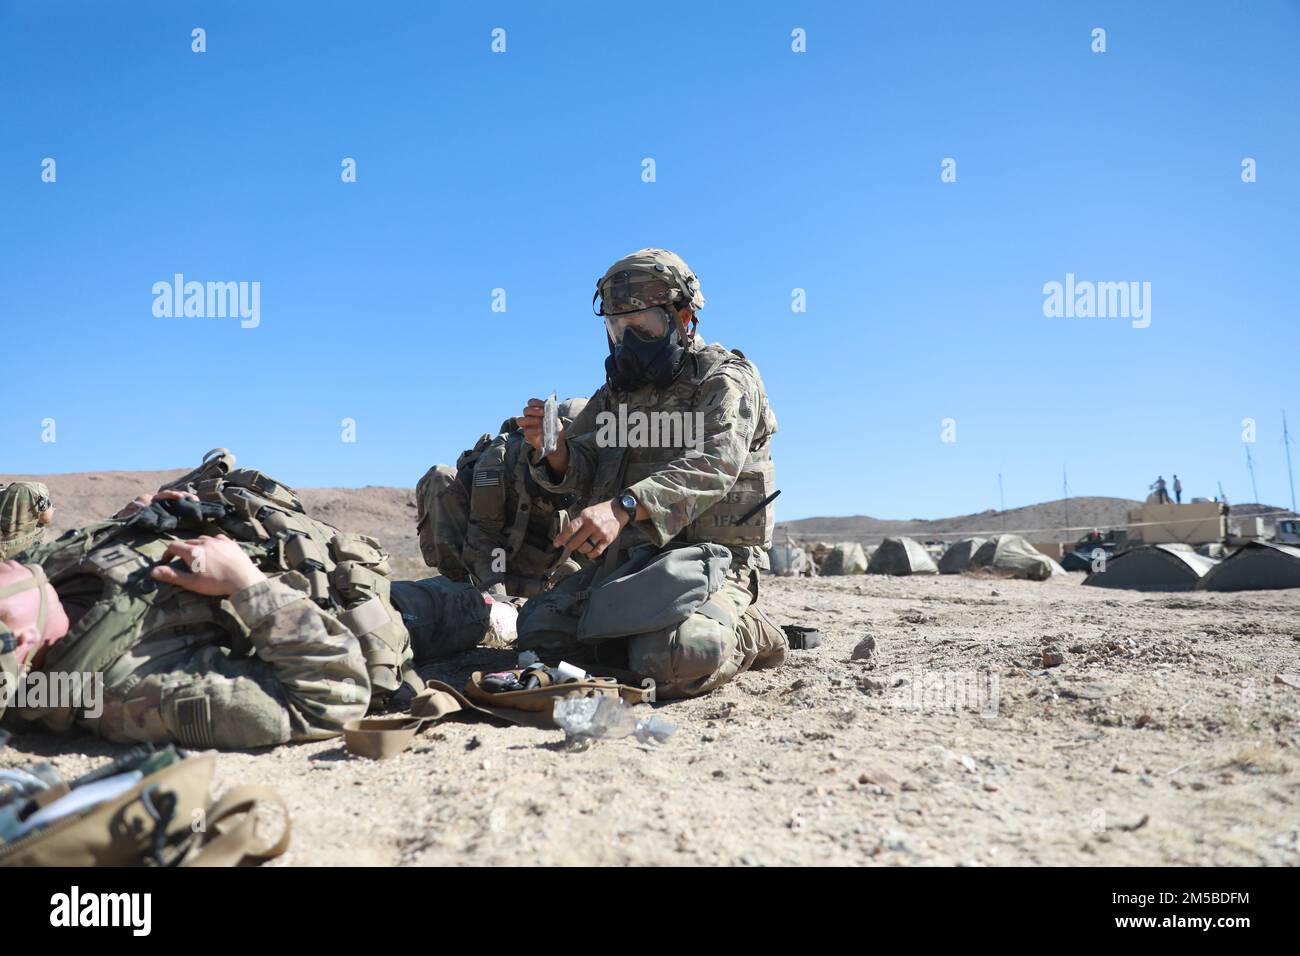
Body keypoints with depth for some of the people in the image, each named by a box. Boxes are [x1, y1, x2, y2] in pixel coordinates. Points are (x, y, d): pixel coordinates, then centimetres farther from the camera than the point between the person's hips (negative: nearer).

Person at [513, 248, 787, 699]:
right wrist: (552, 449, -14)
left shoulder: (726, 379, -4)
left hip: (705, 559, -6)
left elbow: (710, 466, -22)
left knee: (671, 663, -31)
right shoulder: (618, 390, 18)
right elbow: (581, 471, 12)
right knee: (538, 627, -11)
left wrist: (623, 506, -37)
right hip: (626, 559, 7)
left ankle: (743, 634, 3)